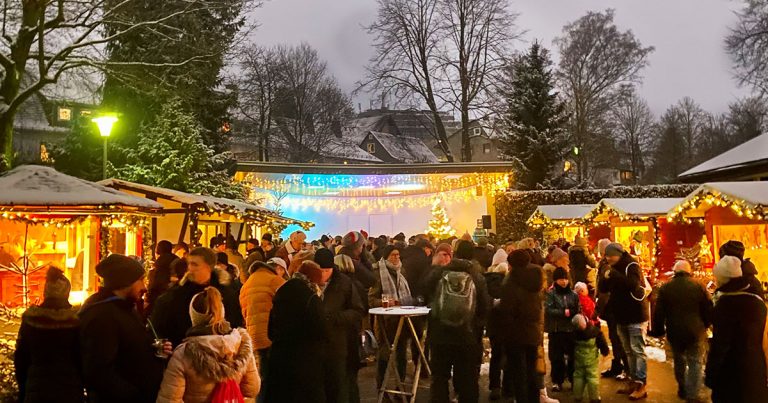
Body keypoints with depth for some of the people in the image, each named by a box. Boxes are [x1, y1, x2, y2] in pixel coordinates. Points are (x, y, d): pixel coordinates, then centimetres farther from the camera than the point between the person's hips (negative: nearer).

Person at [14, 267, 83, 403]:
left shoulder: (30, 319, -2)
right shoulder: (76, 320, -10)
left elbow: (20, 357, 6)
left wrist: (23, 388, 17)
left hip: (36, 390, 2)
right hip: (70, 390, -2)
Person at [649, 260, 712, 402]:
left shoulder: (665, 288, -1)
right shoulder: (698, 286, -5)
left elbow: (658, 313, -1)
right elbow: (709, 310, -1)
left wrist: (658, 331, 11)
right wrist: (704, 326, 15)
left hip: (674, 332, 2)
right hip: (695, 333, -2)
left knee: (679, 360, 21)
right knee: (696, 363, 3)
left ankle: (682, 389, 32)